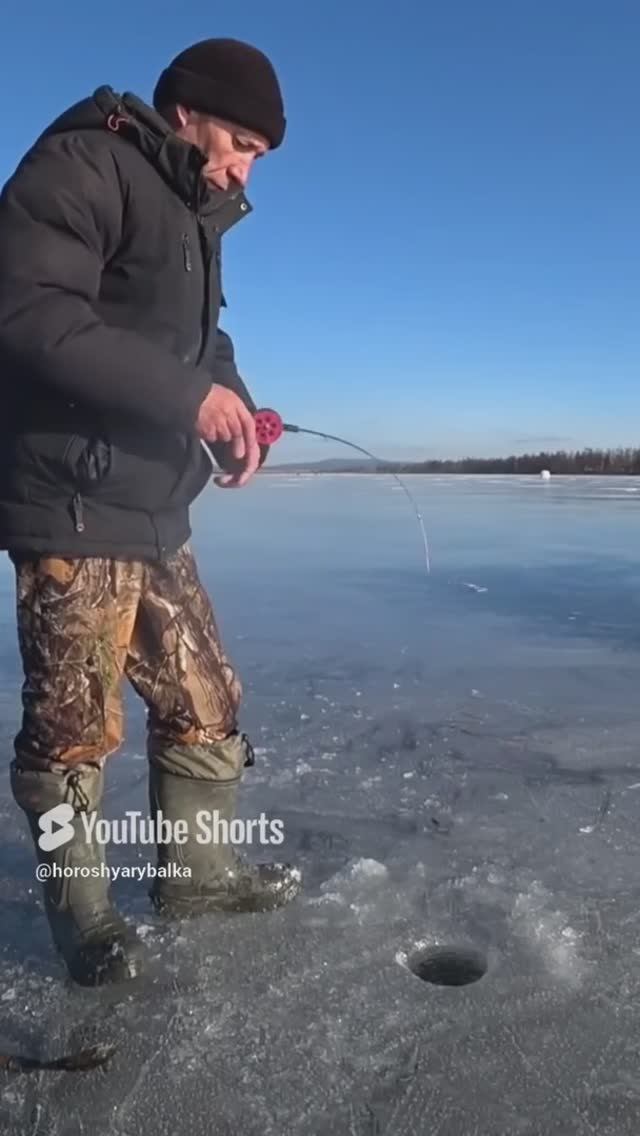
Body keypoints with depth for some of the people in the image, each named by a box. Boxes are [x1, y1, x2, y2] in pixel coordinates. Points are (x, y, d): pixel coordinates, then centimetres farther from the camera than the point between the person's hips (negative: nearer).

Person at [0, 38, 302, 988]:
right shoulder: (82, 166, -7)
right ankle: (82, 908, 20)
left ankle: (196, 869, 29)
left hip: (155, 510, 9)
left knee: (206, 701, 12)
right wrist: (189, 395, -22)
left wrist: (238, 415, 5)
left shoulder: (193, 217, 21)